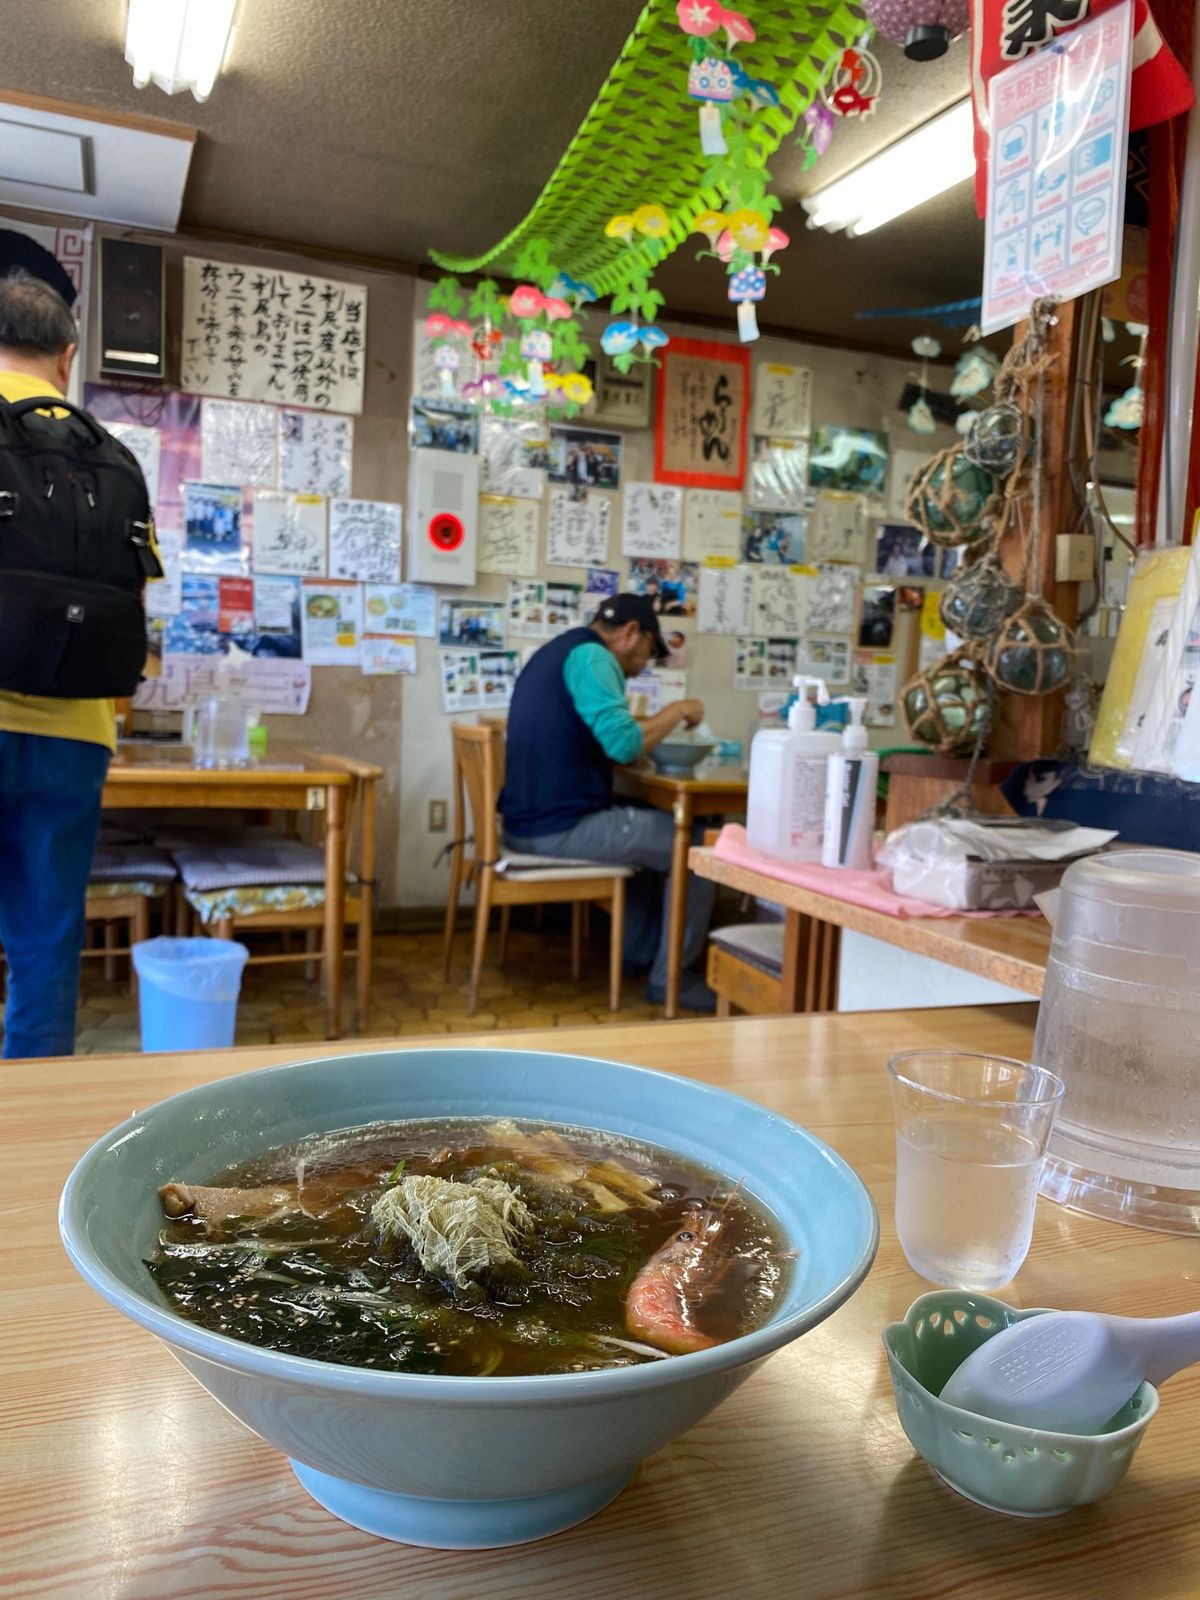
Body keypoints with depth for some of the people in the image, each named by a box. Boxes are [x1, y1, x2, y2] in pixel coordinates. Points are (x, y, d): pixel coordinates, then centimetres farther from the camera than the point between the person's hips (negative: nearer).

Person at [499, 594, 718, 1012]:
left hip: (528, 822, 10)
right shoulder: (590, 656, -12)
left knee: (649, 830, 30)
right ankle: (670, 977, 6)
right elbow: (623, 744, -22)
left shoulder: (557, 652, 19)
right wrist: (678, 711, -7)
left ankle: (638, 953, 31)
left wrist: (655, 724, 17)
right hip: (562, 828, -10)